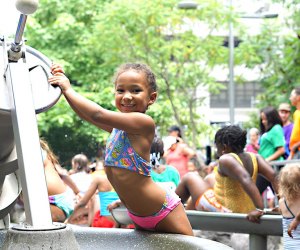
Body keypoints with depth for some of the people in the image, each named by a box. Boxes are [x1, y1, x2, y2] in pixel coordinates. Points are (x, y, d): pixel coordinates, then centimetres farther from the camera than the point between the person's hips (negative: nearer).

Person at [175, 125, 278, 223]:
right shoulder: (254, 157, -2)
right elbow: (272, 175, -11)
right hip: (245, 212, 8)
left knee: (189, 178, 14)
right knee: (210, 178, 31)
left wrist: (259, 209, -42)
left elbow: (246, 179, -37)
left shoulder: (226, 160, -23)